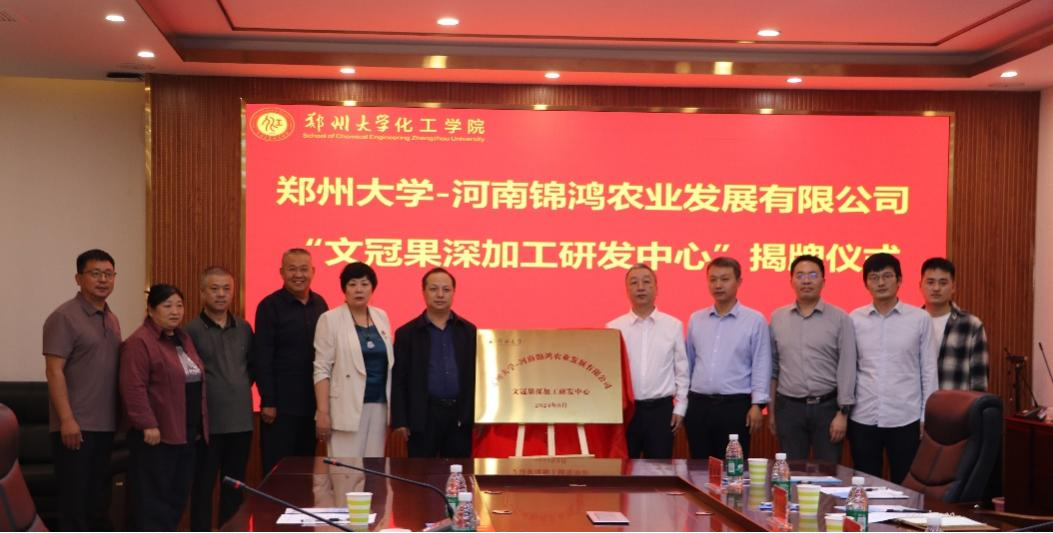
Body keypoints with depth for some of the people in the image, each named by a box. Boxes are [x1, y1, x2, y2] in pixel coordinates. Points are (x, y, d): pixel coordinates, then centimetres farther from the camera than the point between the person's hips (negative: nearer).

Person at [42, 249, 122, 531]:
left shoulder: (112, 320, 13)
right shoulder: (64, 317, -9)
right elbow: (54, 371, -14)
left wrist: (122, 415, 11)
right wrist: (66, 419, -20)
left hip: (105, 425, 7)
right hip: (76, 426, -7)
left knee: (99, 496, 15)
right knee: (74, 498, -1)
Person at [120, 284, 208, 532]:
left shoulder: (183, 338, 15)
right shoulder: (140, 342, -12)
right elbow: (134, 388, -18)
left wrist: (200, 425, 18)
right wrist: (148, 425, -21)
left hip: (186, 434, 8)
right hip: (158, 435, -8)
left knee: (178, 496, 12)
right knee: (154, 499, -2)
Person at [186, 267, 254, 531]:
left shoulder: (244, 328, 8)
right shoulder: (192, 330, -7)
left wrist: (241, 390, 8)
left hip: (241, 420, 4)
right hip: (208, 422, -4)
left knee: (235, 488, 12)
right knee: (203, 488, 4)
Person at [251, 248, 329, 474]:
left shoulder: (320, 304, 7)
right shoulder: (270, 306, -8)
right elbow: (262, 358, -10)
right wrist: (267, 402, -13)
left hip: (313, 402, 5)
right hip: (281, 403, -5)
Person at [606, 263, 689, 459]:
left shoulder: (674, 326, 3)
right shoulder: (613, 328, 1)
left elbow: (682, 370, 5)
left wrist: (680, 408, 2)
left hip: (661, 409, 0)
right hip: (624, 409, 0)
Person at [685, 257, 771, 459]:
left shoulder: (755, 320, -1)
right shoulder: (696, 319, 10)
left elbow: (761, 366, -3)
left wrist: (757, 404, -8)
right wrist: (682, 400, 12)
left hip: (735, 406, -3)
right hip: (698, 405, 4)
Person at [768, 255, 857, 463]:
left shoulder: (840, 319, -1)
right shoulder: (777, 318, 7)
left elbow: (847, 368, -4)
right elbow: (772, 366, 9)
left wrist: (843, 413, -8)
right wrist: (770, 409, 7)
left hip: (827, 406, -2)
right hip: (789, 407, 2)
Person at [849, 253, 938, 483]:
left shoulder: (920, 319, 0)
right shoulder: (854, 319, 4)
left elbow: (929, 371, 2)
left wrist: (927, 417, 0)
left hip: (905, 419, -1)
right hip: (863, 419, 1)